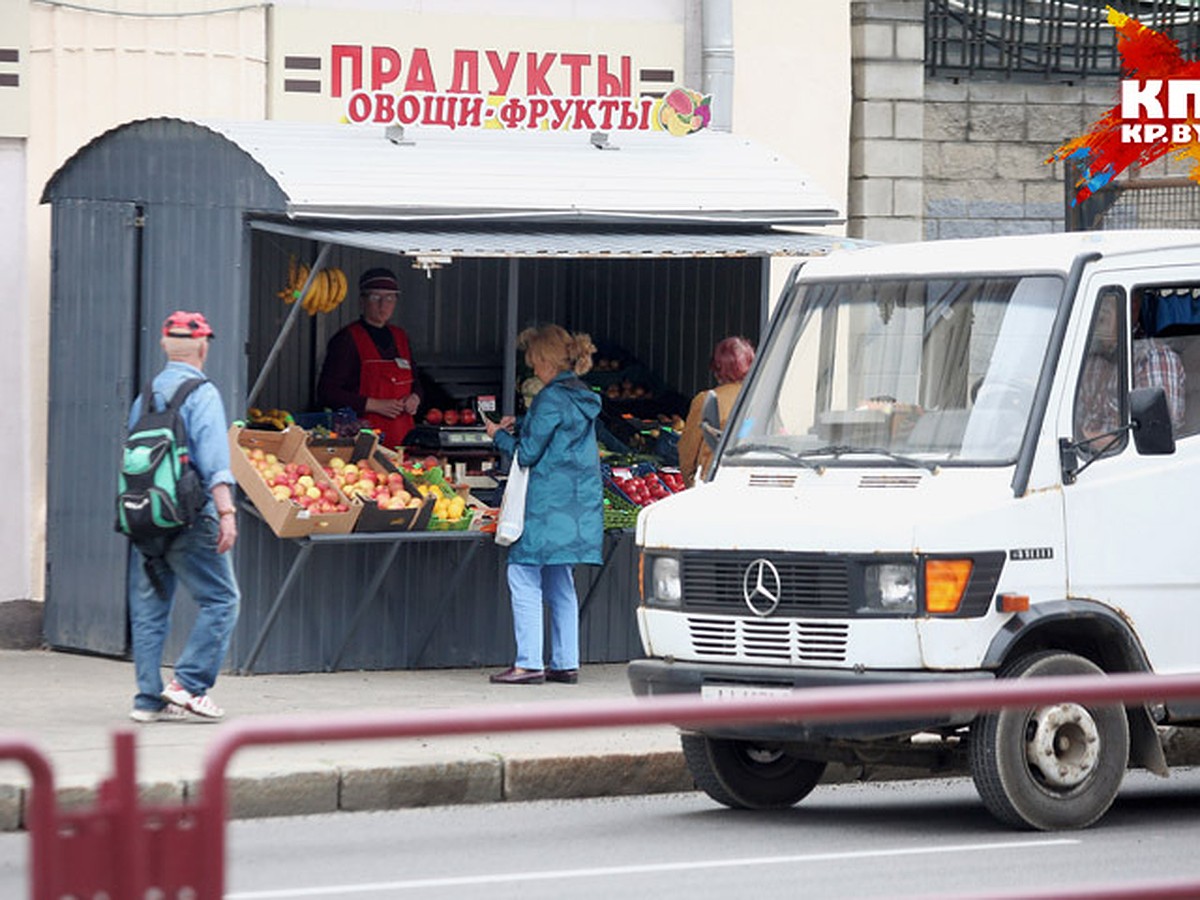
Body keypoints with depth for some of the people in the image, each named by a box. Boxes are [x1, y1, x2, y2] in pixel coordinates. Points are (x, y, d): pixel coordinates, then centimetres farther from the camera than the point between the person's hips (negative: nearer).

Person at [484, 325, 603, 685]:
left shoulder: (551, 399, -14)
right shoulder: (583, 398, 13)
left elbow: (527, 454, -12)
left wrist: (500, 436, 5)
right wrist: (517, 427, 18)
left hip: (547, 504, -9)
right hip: (579, 504, 9)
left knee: (524, 576, -6)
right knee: (559, 585, 13)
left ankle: (528, 664, -10)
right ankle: (565, 663, 13)